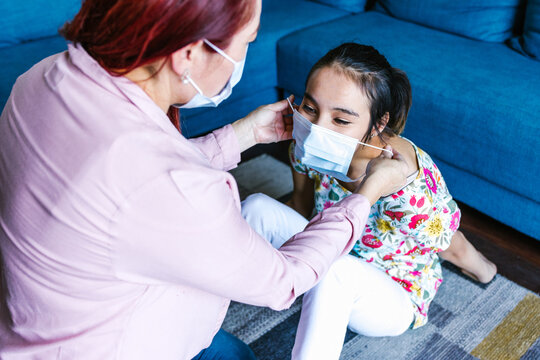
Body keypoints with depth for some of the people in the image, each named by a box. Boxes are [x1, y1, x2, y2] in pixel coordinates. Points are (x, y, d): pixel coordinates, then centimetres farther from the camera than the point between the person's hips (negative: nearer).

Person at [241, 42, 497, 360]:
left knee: (335, 270, -38)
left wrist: (484, 271, 4)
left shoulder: (409, 192, -38)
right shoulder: (310, 144, -23)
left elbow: (453, 249, -16)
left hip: (394, 300, -5)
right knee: (258, 207, -13)